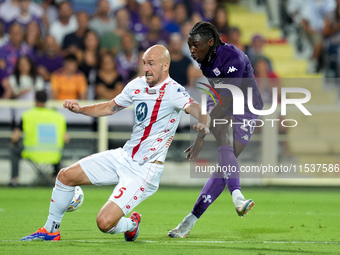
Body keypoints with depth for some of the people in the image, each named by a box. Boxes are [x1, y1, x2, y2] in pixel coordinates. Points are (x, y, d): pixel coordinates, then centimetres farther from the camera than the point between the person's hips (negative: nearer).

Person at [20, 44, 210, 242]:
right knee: (66, 176, 6)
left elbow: (195, 108, -34)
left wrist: (204, 124, -57)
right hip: (123, 157, 8)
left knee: (105, 222, -18)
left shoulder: (173, 91, -17)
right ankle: (51, 230, 25)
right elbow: (110, 107, 21)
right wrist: (80, 109, 7)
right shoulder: (138, 85, 5)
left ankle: (131, 224, 18)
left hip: (145, 170, -8)